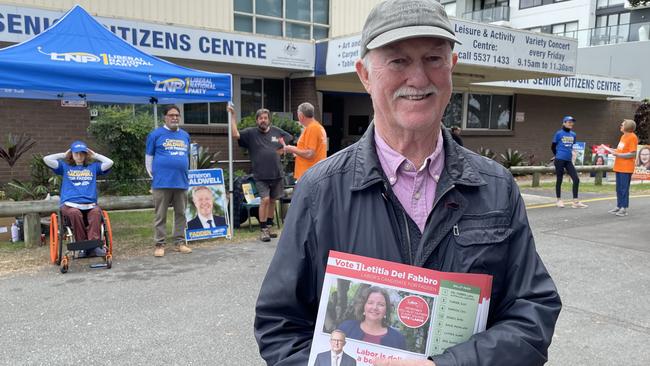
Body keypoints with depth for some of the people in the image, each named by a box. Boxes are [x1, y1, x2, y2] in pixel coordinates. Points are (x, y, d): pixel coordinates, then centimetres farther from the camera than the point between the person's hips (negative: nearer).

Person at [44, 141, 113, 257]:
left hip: (89, 204, 1)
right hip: (69, 204, 0)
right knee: (75, 213, -37)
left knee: (96, 212, -35)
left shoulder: (93, 167, 23)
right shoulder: (65, 167, 22)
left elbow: (109, 162, 9)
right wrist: (63, 155, 21)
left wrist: (95, 155, 20)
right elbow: (47, 159, 10)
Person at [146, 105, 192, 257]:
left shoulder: (185, 135, 14)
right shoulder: (156, 134, 1)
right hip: (162, 182, -4)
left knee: (181, 214, 9)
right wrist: (153, 176, 2)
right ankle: (159, 244, 8)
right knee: (160, 216, 1)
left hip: (181, 182, 4)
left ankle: (179, 242, 18)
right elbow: (149, 157, 4)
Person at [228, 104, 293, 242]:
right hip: (261, 175, -4)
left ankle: (269, 227, 26)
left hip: (277, 174, 4)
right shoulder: (251, 133, -1)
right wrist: (233, 115, -18)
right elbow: (235, 135, -16)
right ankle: (263, 230, -4)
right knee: (265, 199, -14)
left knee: (272, 200, 12)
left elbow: (289, 140, 20)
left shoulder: (277, 131, 7)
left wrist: (281, 150, 6)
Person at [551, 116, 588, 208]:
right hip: (560, 160, -5)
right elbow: (553, 147, 2)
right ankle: (559, 200, 15)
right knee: (559, 180, 3)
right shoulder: (559, 133, -5)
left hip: (569, 161, 5)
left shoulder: (573, 134, 10)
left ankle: (575, 201, 4)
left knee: (576, 179, -2)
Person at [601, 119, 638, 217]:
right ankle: (619, 206, 20)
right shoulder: (623, 136, 14)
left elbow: (632, 154, -18)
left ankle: (624, 209, 0)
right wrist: (609, 149, 15)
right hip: (619, 167, 8)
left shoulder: (632, 137, -12)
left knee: (624, 188, -5)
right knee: (619, 188, 12)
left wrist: (617, 154, -21)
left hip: (626, 168, -8)